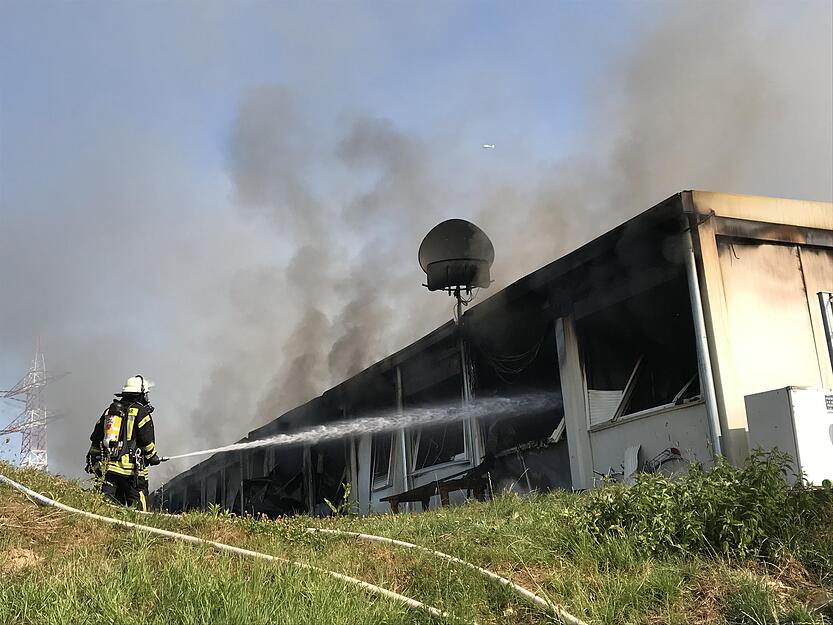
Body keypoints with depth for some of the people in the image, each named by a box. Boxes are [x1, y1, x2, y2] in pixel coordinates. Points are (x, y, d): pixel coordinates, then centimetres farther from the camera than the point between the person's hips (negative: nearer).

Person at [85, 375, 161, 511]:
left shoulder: (109, 410, 17)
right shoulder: (141, 412, -3)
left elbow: (96, 438, 19)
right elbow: (147, 440, -7)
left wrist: (92, 458, 26)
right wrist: (152, 457, 9)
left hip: (108, 467, 6)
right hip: (131, 469, -5)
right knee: (137, 505, 0)